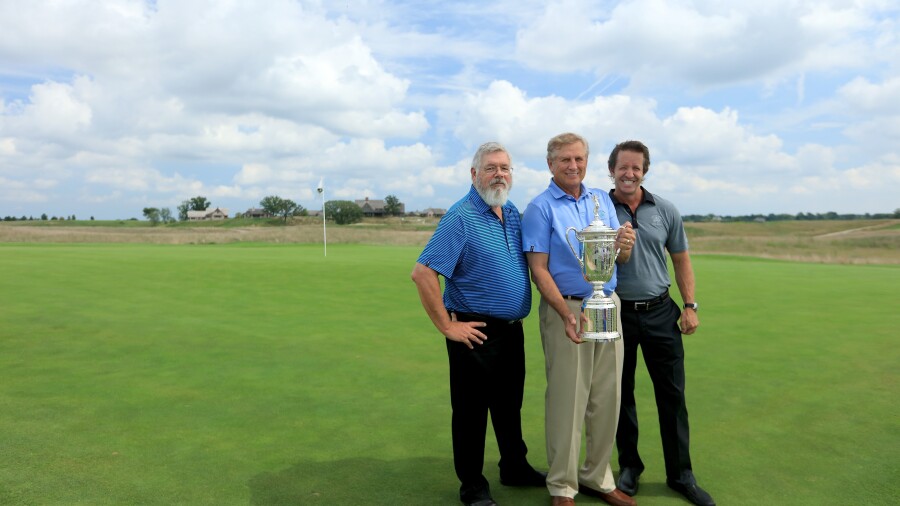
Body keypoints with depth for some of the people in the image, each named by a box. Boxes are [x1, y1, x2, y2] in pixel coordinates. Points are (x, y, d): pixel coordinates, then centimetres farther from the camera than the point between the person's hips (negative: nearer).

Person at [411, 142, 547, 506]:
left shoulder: (513, 213, 7)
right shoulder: (461, 217, -16)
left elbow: (531, 261, 21)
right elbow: (423, 273, -22)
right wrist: (447, 326, -19)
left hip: (512, 329, 7)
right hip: (477, 332, -7)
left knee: (510, 405, 21)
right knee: (471, 410, 7)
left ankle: (515, 468, 39)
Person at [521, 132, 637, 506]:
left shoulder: (602, 199, 11)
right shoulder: (540, 208, -6)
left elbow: (620, 258, 10)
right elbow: (539, 270, -11)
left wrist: (624, 246, -14)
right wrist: (567, 314, -23)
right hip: (566, 309, -5)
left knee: (606, 399, 11)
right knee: (567, 400, 1)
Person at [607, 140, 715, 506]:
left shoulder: (665, 211, 4)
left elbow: (680, 260, 11)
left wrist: (690, 305, 5)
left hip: (660, 312, 2)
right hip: (616, 313, -1)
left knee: (672, 394, 6)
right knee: (621, 393, 10)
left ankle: (680, 473, 22)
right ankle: (629, 466, 28)